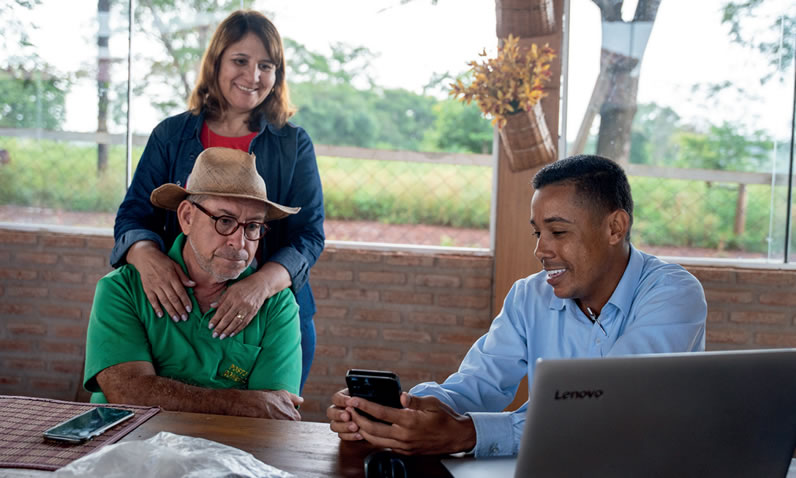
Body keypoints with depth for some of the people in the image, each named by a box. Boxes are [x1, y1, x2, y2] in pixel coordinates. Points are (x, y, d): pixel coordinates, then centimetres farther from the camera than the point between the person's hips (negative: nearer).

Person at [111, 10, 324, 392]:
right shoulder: (171, 136, 5)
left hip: (274, 318, 0)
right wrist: (148, 257, -23)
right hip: (181, 311, 1)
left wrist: (262, 283, -26)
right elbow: (133, 216, 1)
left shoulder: (294, 145, 2)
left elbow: (309, 235, -6)